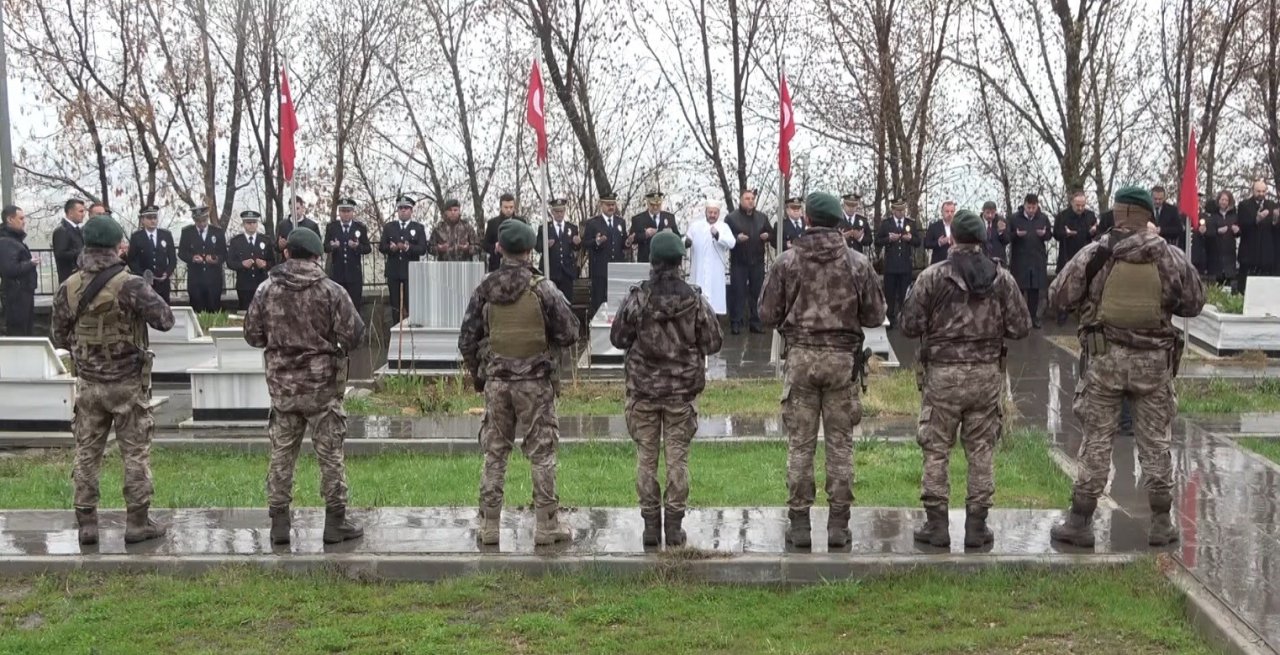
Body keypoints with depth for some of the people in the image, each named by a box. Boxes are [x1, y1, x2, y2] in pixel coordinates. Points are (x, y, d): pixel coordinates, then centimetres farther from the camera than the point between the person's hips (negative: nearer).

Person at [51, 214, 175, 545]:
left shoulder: (68, 288, -3)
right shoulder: (130, 285, -17)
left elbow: (59, 337, 5)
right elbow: (166, 320, -14)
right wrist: (146, 299, 4)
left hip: (88, 384, 4)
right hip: (127, 384, -4)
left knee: (86, 454, 11)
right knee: (135, 454, 6)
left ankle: (86, 524, 15)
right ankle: (137, 523, 10)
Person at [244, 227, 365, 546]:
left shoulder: (266, 290, -2)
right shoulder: (332, 291, -10)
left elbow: (252, 336, 2)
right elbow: (353, 333, -12)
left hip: (281, 384, 3)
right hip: (322, 385, -3)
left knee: (281, 453, 11)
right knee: (330, 453, 5)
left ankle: (279, 523, 14)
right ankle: (336, 522, 9)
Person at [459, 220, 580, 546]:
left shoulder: (484, 289, 0)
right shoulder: (542, 288, -10)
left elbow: (467, 341, 5)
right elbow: (568, 333, -7)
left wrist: (477, 375, 18)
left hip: (496, 381, 3)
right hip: (535, 382, -3)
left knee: (494, 452, 10)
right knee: (541, 453, 4)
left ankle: (489, 526, 13)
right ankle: (547, 525, 7)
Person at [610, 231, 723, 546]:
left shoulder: (636, 300, -8)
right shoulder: (695, 301, -7)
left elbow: (617, 339, 1)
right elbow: (713, 343, -1)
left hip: (643, 389, 0)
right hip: (682, 390, 0)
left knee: (646, 457, 7)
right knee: (677, 456, 6)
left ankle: (651, 524, 10)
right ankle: (674, 525, 7)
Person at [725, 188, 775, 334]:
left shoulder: (762, 217, 11)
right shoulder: (731, 218, -1)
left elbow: (774, 237, 15)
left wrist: (768, 236, -7)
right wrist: (736, 238, -22)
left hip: (757, 262, 4)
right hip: (739, 262, -4)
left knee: (756, 293, 7)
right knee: (738, 293, -2)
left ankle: (755, 322, 14)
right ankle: (736, 322, 2)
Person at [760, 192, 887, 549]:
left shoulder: (787, 262, -4)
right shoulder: (858, 263, -1)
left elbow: (767, 314, -1)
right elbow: (875, 316, 3)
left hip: (800, 357, -1)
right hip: (843, 358, 1)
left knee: (800, 443, 5)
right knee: (840, 443, 7)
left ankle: (799, 523, 6)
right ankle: (838, 525, 8)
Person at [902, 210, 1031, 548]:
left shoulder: (932, 276, -8)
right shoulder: (1002, 279, 0)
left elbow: (910, 326, -8)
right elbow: (1021, 326, 1)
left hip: (942, 373, -2)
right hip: (987, 374, 2)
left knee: (936, 450, 7)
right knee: (981, 451, 10)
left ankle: (936, 524, 9)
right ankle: (977, 526, 13)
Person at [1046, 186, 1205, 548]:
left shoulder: (1094, 254, -7)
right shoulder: (1172, 258, -2)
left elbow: (1058, 297, -3)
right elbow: (1194, 304, 7)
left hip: (1105, 358, -1)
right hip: (1154, 360, 1)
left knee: (1096, 440, 5)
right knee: (1155, 442, 10)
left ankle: (1080, 522, 9)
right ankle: (1161, 525, 16)